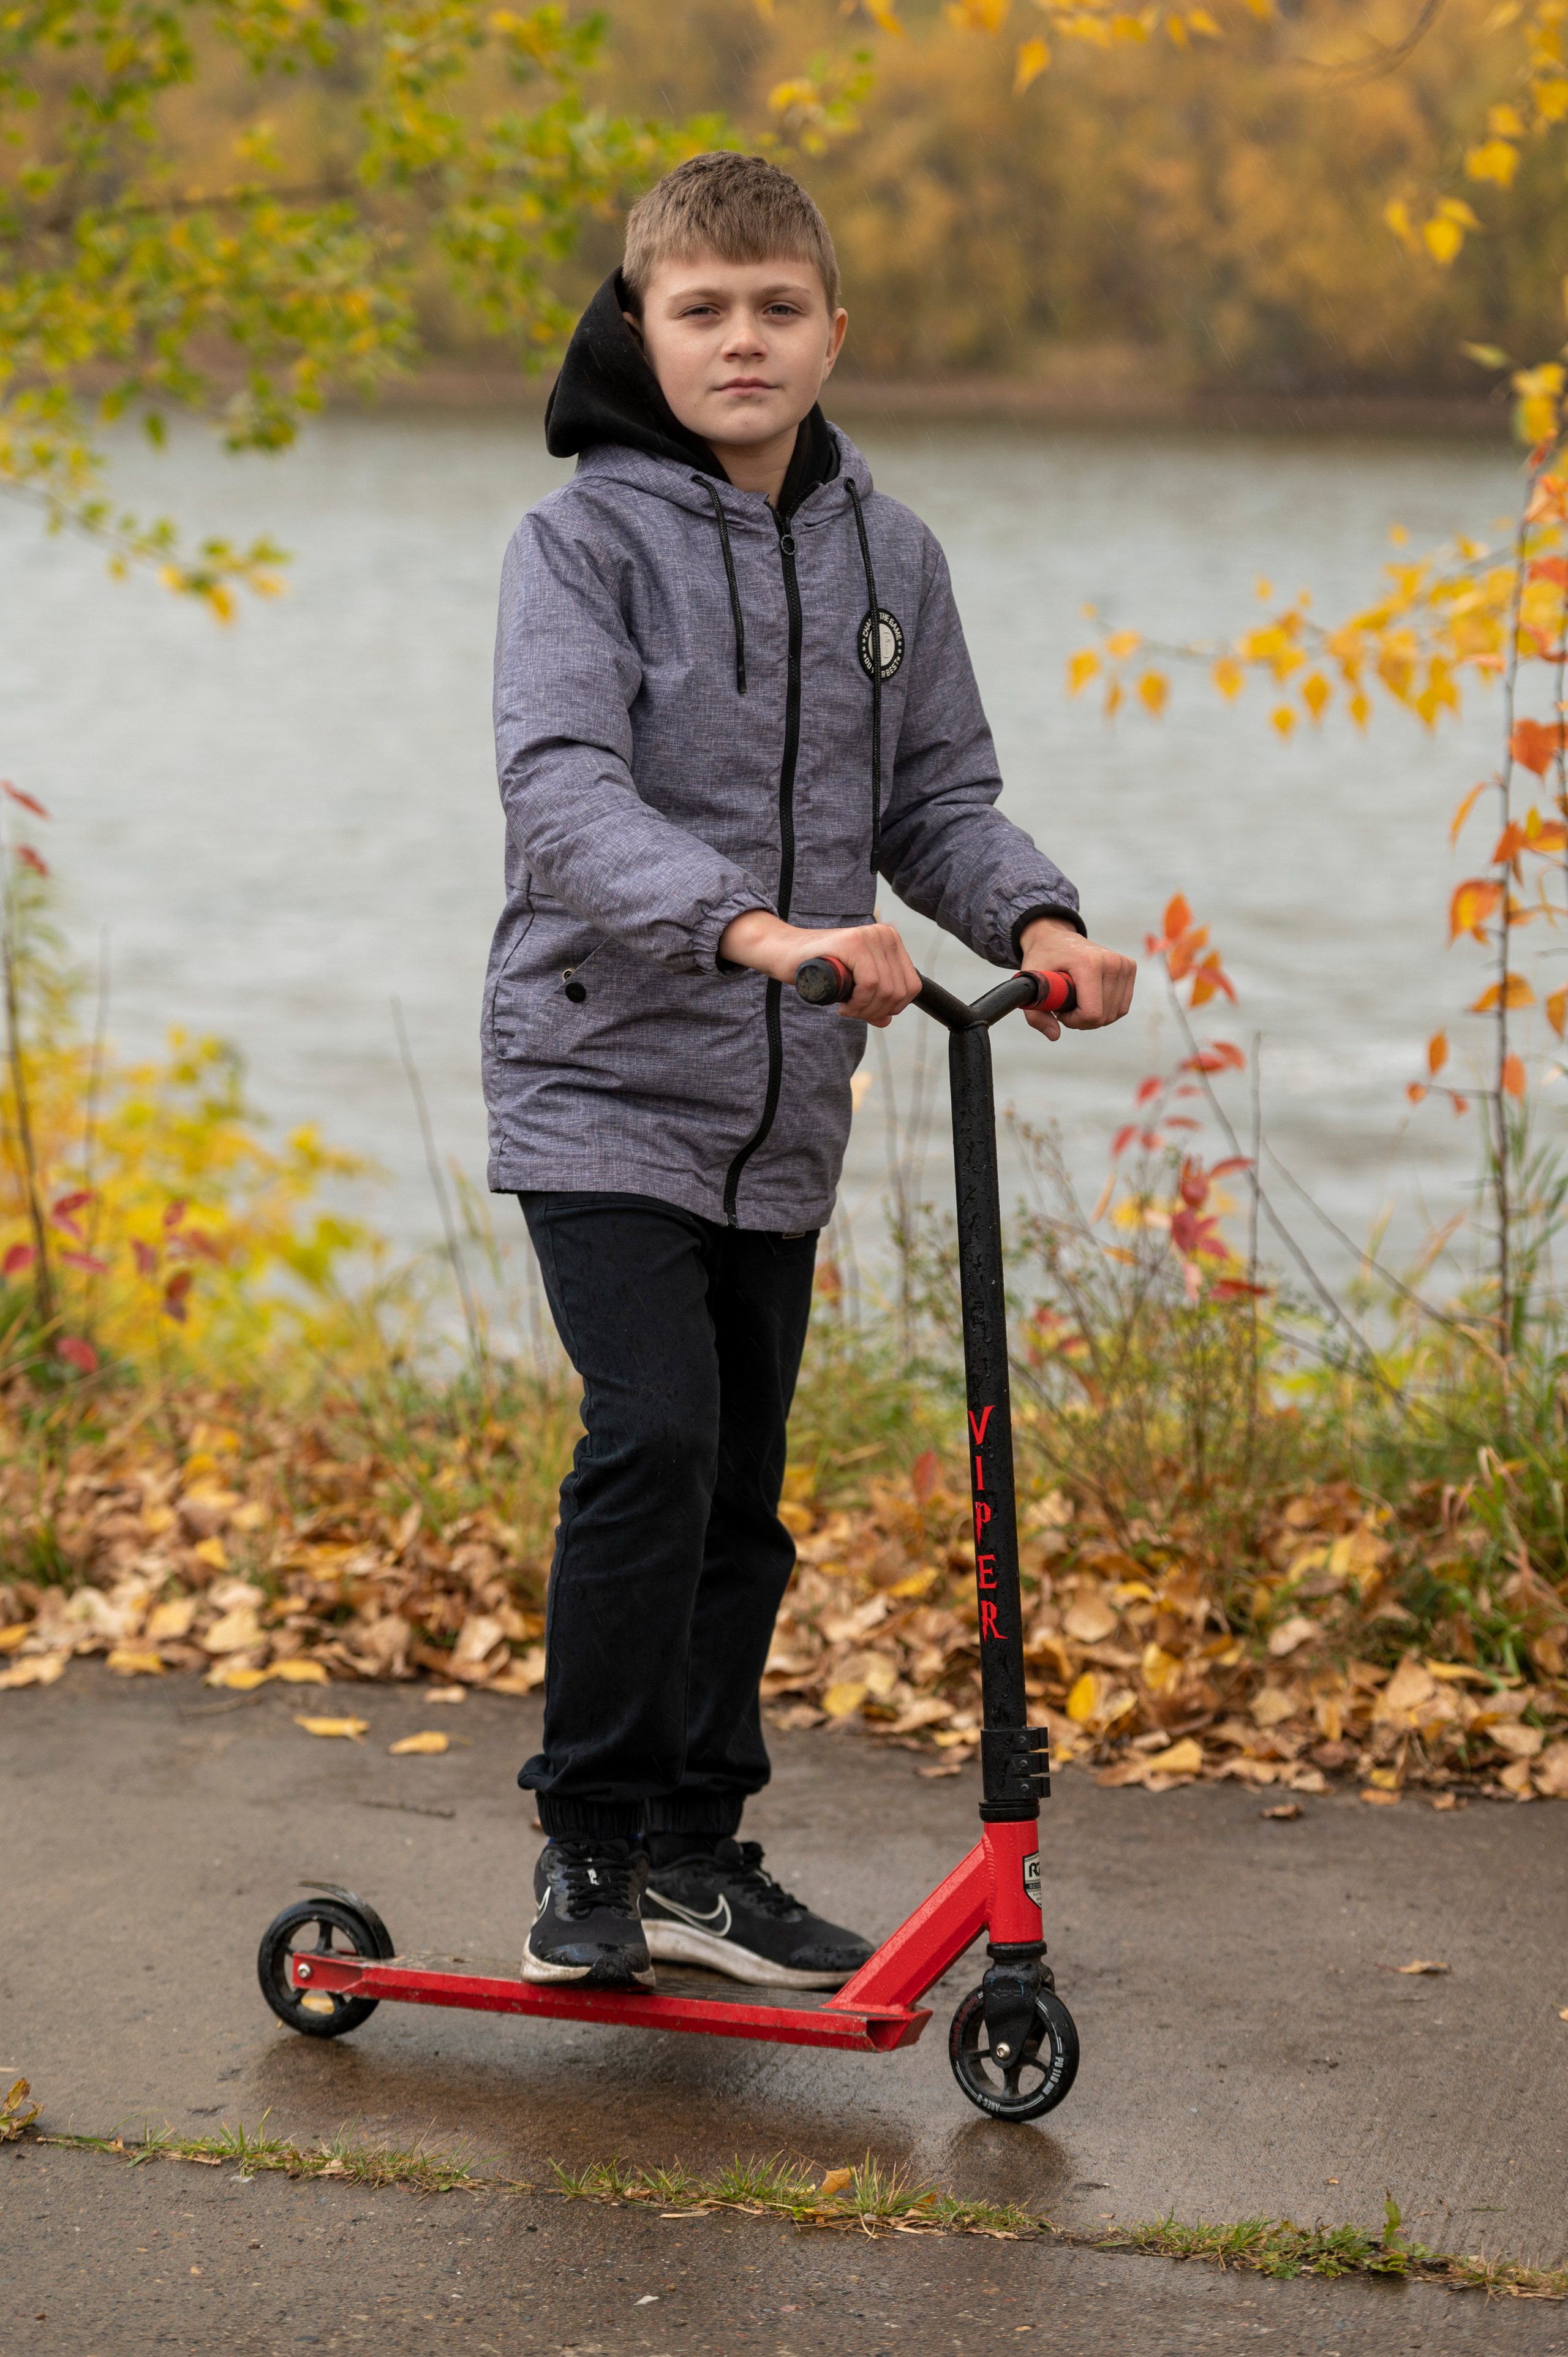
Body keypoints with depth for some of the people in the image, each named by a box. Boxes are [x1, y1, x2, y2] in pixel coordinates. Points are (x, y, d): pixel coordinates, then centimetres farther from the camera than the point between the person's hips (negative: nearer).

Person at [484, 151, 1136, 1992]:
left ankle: (696, 1852, 22)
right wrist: (751, 926, -38)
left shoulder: (889, 559, 8)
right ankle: (588, 1840, -2)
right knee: (655, 1436, -18)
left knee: (743, 1485, 9)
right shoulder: (584, 539, -9)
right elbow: (562, 794, -22)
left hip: (783, 1104, 5)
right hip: (603, 1084, -5)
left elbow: (937, 802, 12)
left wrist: (1034, 922, -10)